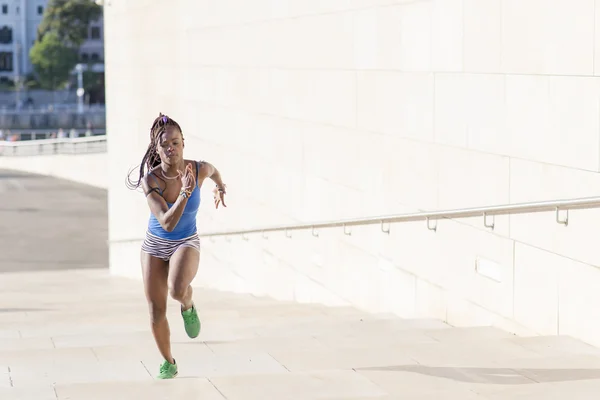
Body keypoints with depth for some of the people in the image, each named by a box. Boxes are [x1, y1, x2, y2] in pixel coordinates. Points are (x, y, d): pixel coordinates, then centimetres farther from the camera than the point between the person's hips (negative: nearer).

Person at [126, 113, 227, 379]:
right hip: (155, 245, 1)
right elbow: (167, 223, -32)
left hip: (186, 244, -1)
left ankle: (188, 308, 5)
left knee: (177, 290, -33)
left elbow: (213, 170, 8)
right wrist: (185, 192, -42)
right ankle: (168, 363, 29)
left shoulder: (198, 170, -20)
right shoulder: (150, 180, -24)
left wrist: (220, 187, 27)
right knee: (156, 313, 3)